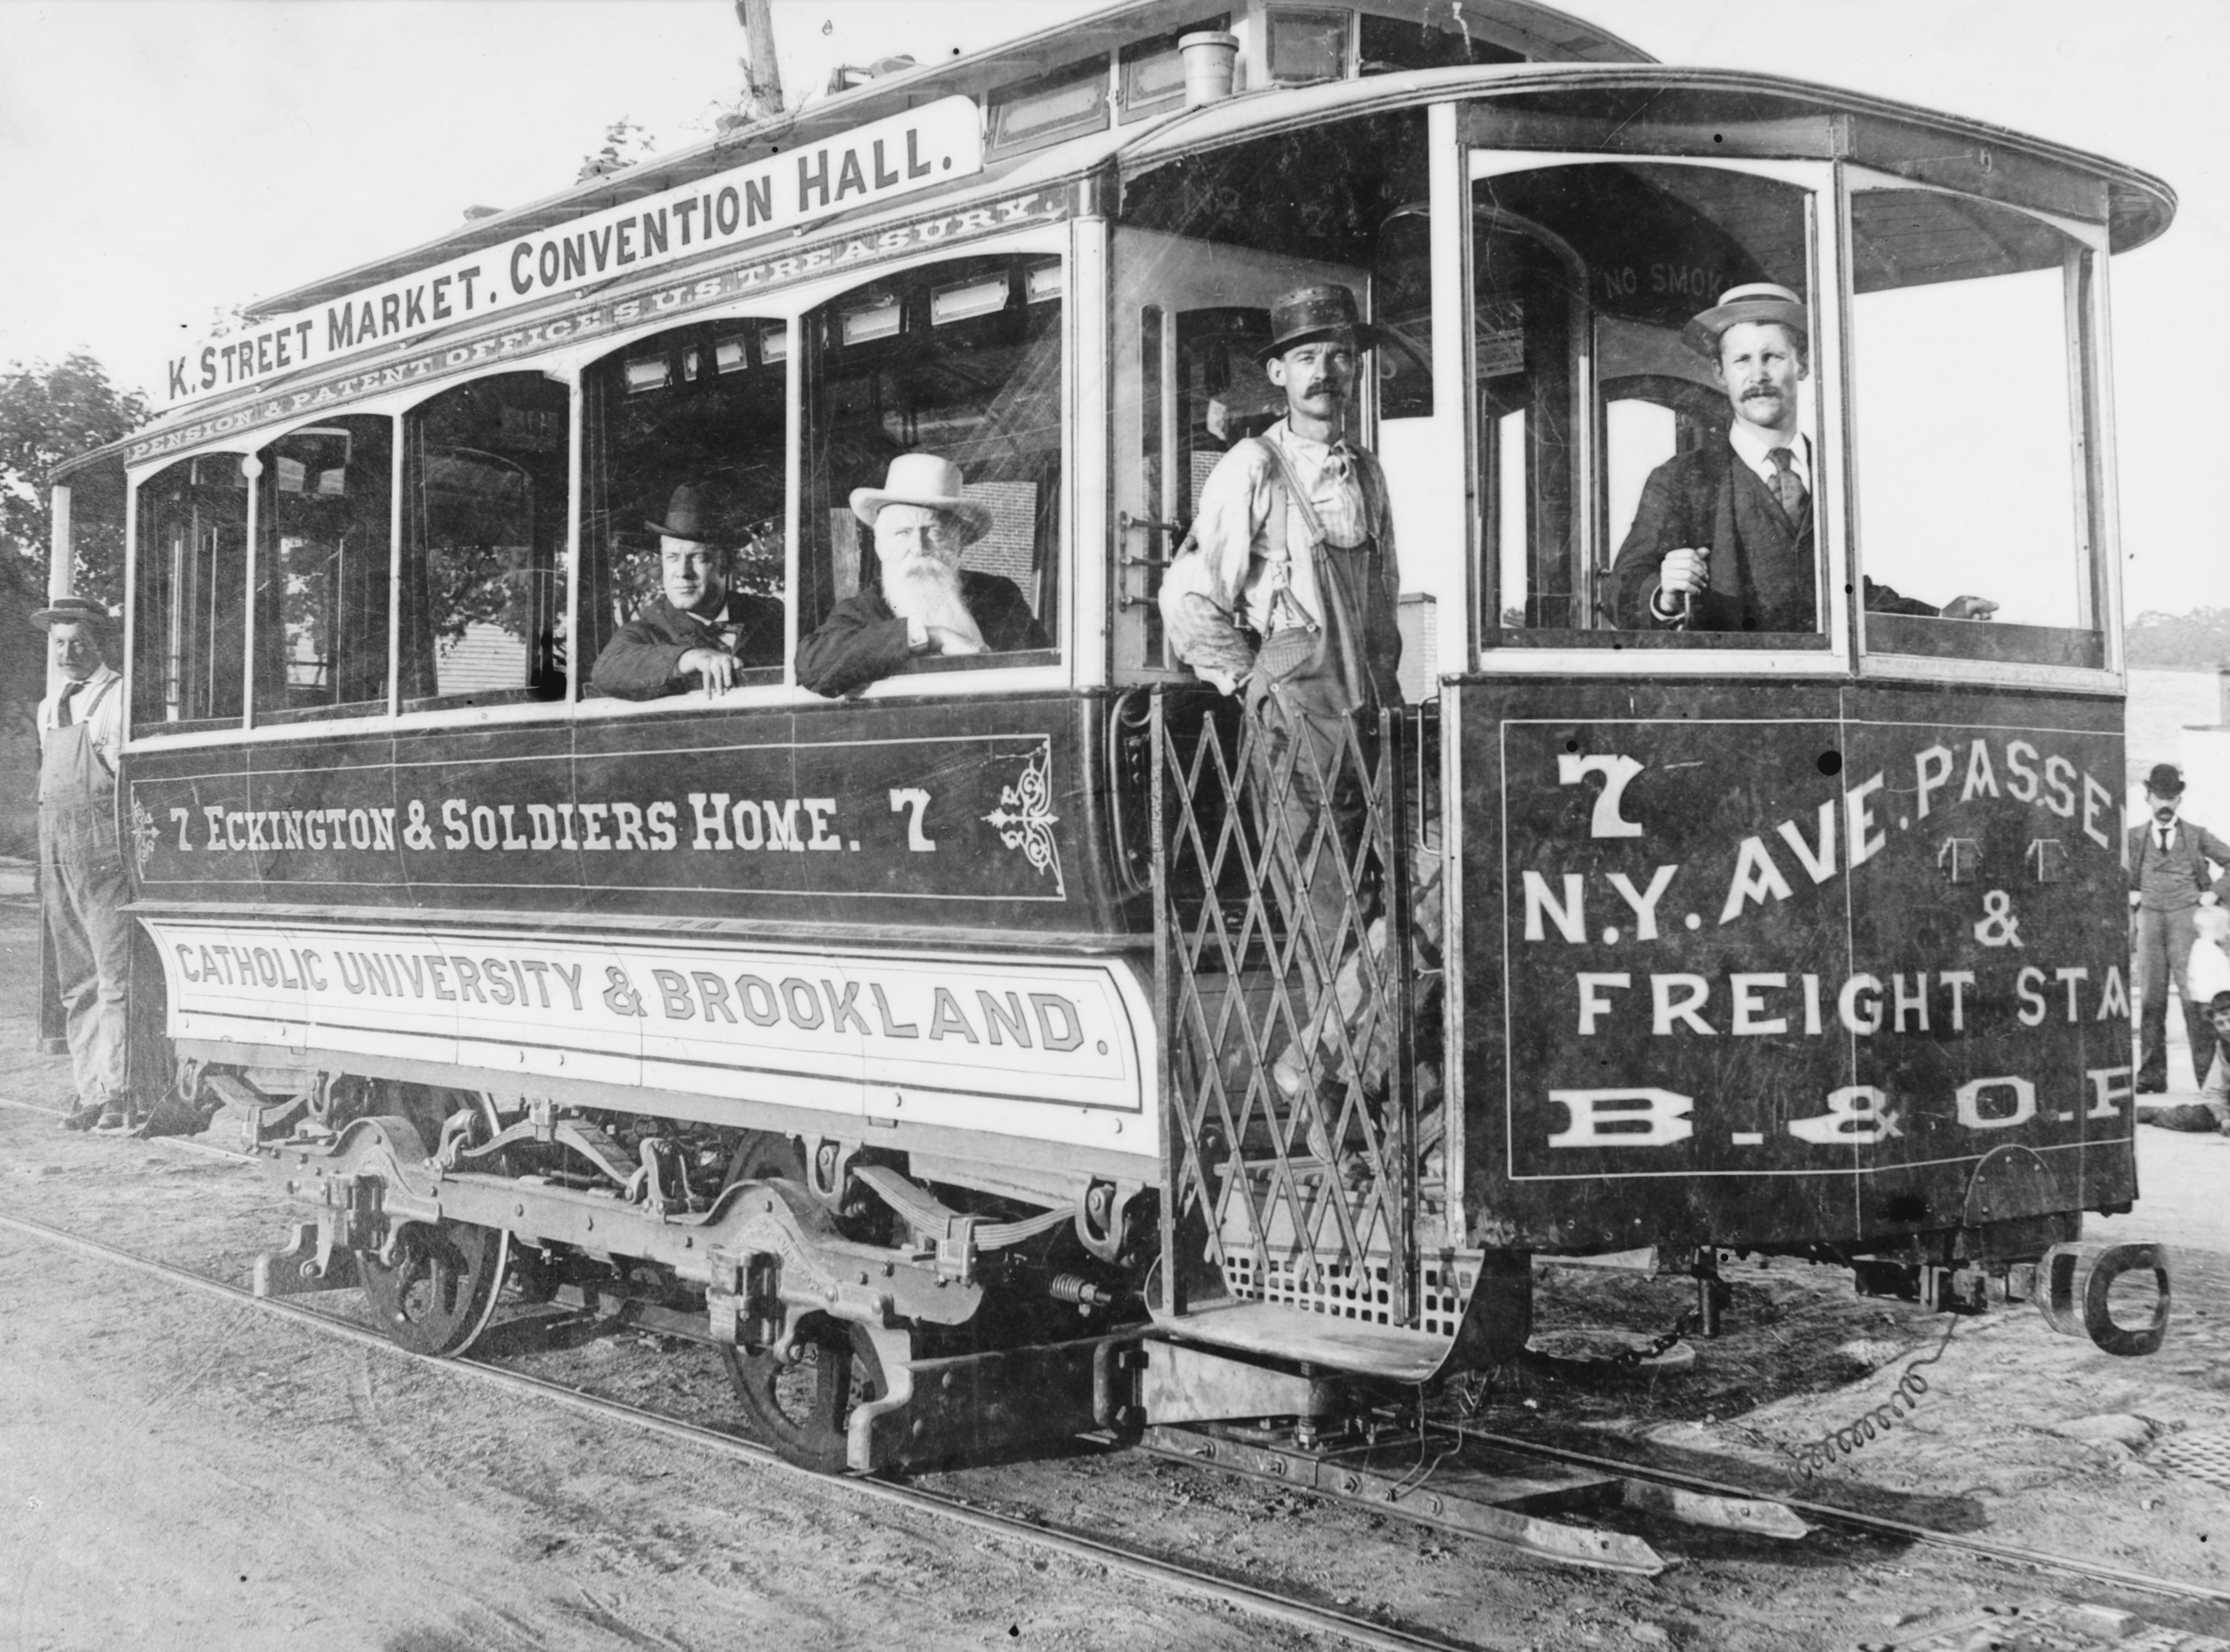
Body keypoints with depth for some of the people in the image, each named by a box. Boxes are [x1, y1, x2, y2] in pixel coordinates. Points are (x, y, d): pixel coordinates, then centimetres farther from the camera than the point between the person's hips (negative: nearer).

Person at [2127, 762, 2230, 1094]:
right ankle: (2151, 1077, 4)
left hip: (2187, 918, -2)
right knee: (2151, 999, 1)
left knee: (2196, 997, -8)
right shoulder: (2134, 837, 11)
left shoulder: (2197, 835, 9)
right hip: (2150, 918, 2)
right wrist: (2128, 894, 7)